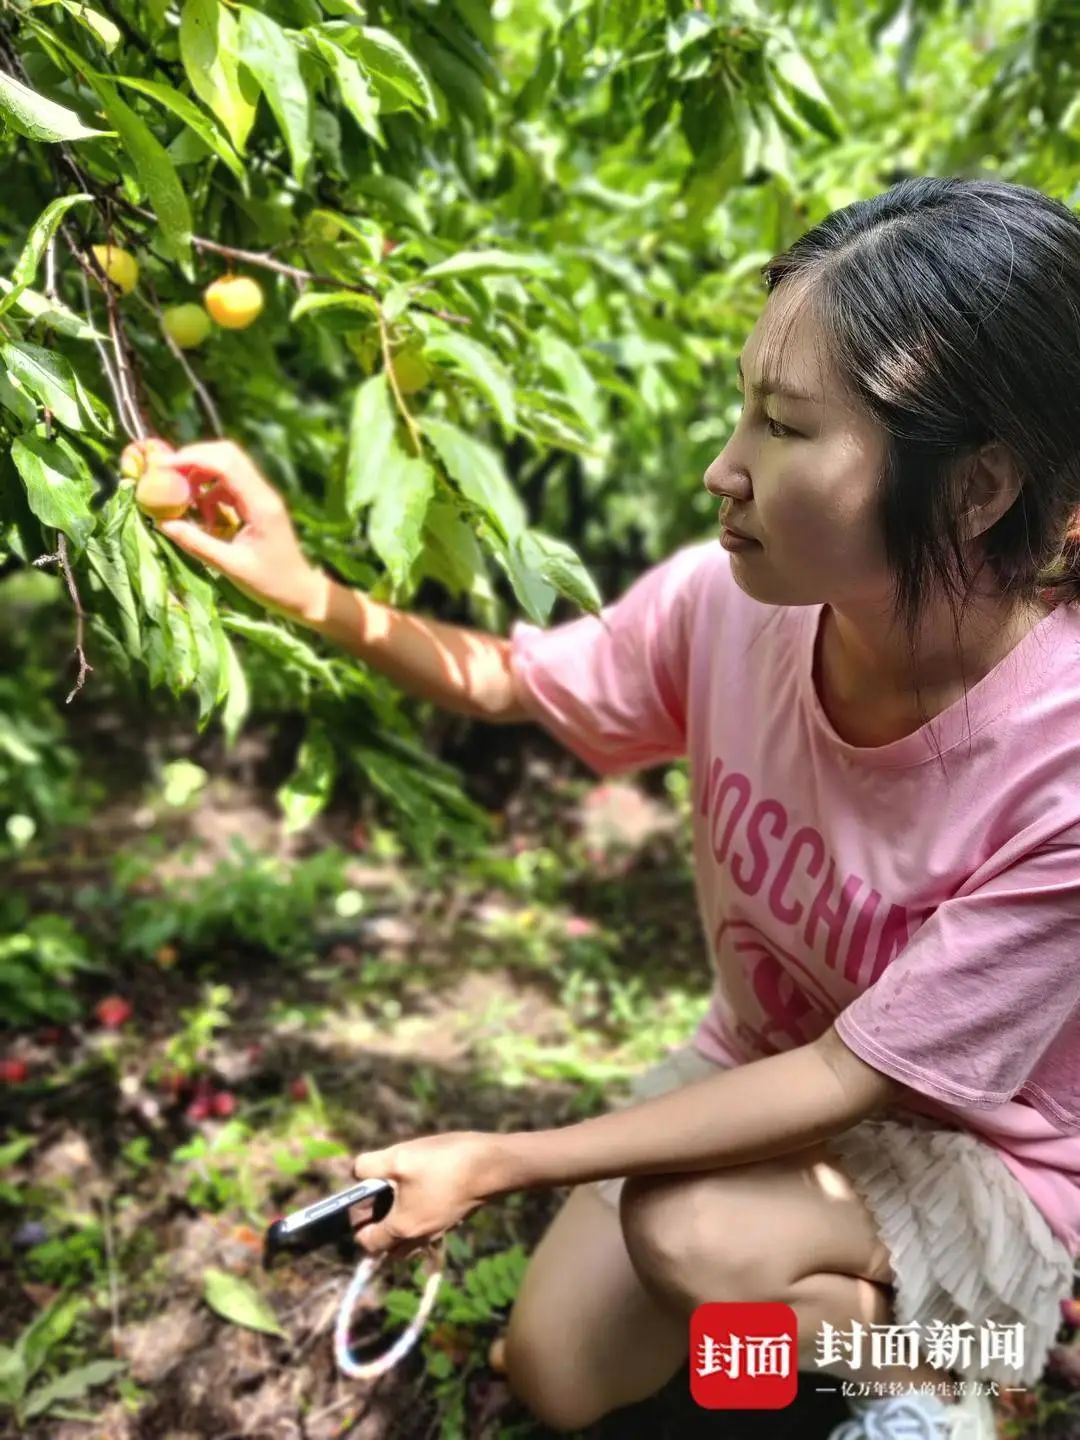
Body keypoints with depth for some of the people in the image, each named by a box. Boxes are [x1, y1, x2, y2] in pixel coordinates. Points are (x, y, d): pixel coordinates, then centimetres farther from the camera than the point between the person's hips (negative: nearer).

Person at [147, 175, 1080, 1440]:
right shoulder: (727, 599, -22)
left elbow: (855, 1079, -28)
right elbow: (506, 679, -4)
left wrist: (500, 1164, -27)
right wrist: (312, 596, -23)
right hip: (766, 1071, 4)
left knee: (694, 1231, -31)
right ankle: (828, 1284, 27)